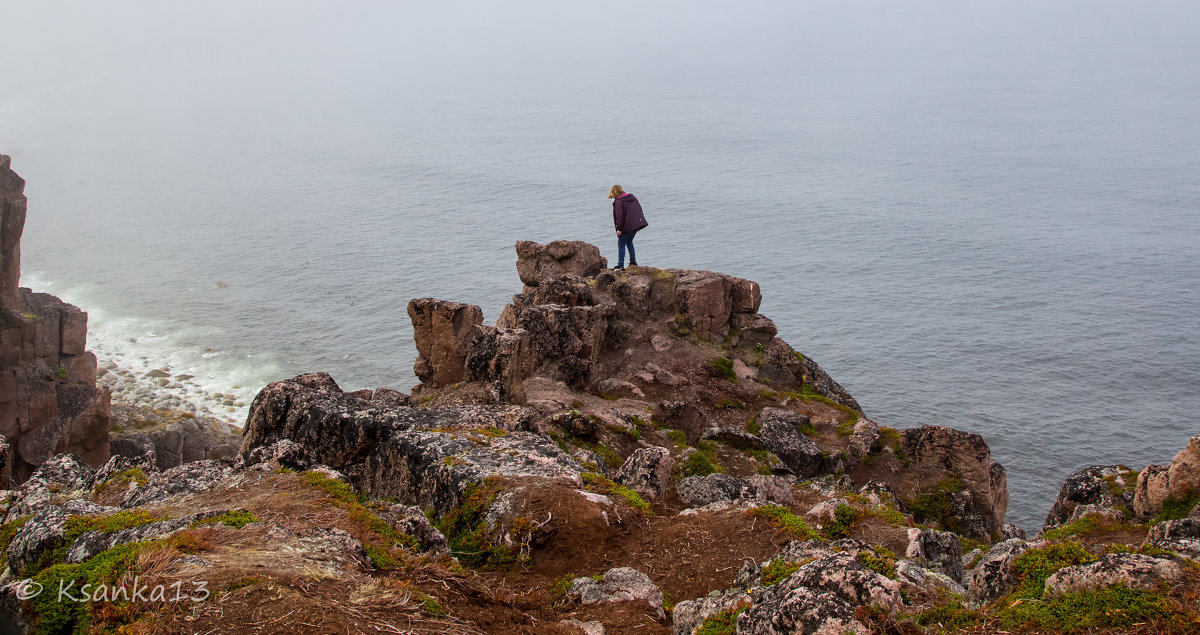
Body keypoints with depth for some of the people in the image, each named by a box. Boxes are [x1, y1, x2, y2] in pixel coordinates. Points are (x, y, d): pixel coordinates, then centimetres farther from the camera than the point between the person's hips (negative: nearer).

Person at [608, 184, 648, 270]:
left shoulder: (618, 201, -11)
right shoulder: (632, 197, 13)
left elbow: (620, 215, -17)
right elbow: (639, 209, 16)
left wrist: (619, 228, -15)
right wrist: (639, 222, 20)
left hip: (626, 227, -8)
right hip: (636, 225, 8)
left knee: (621, 244, 2)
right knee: (629, 242, 24)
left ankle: (620, 265, 0)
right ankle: (633, 262, 25)